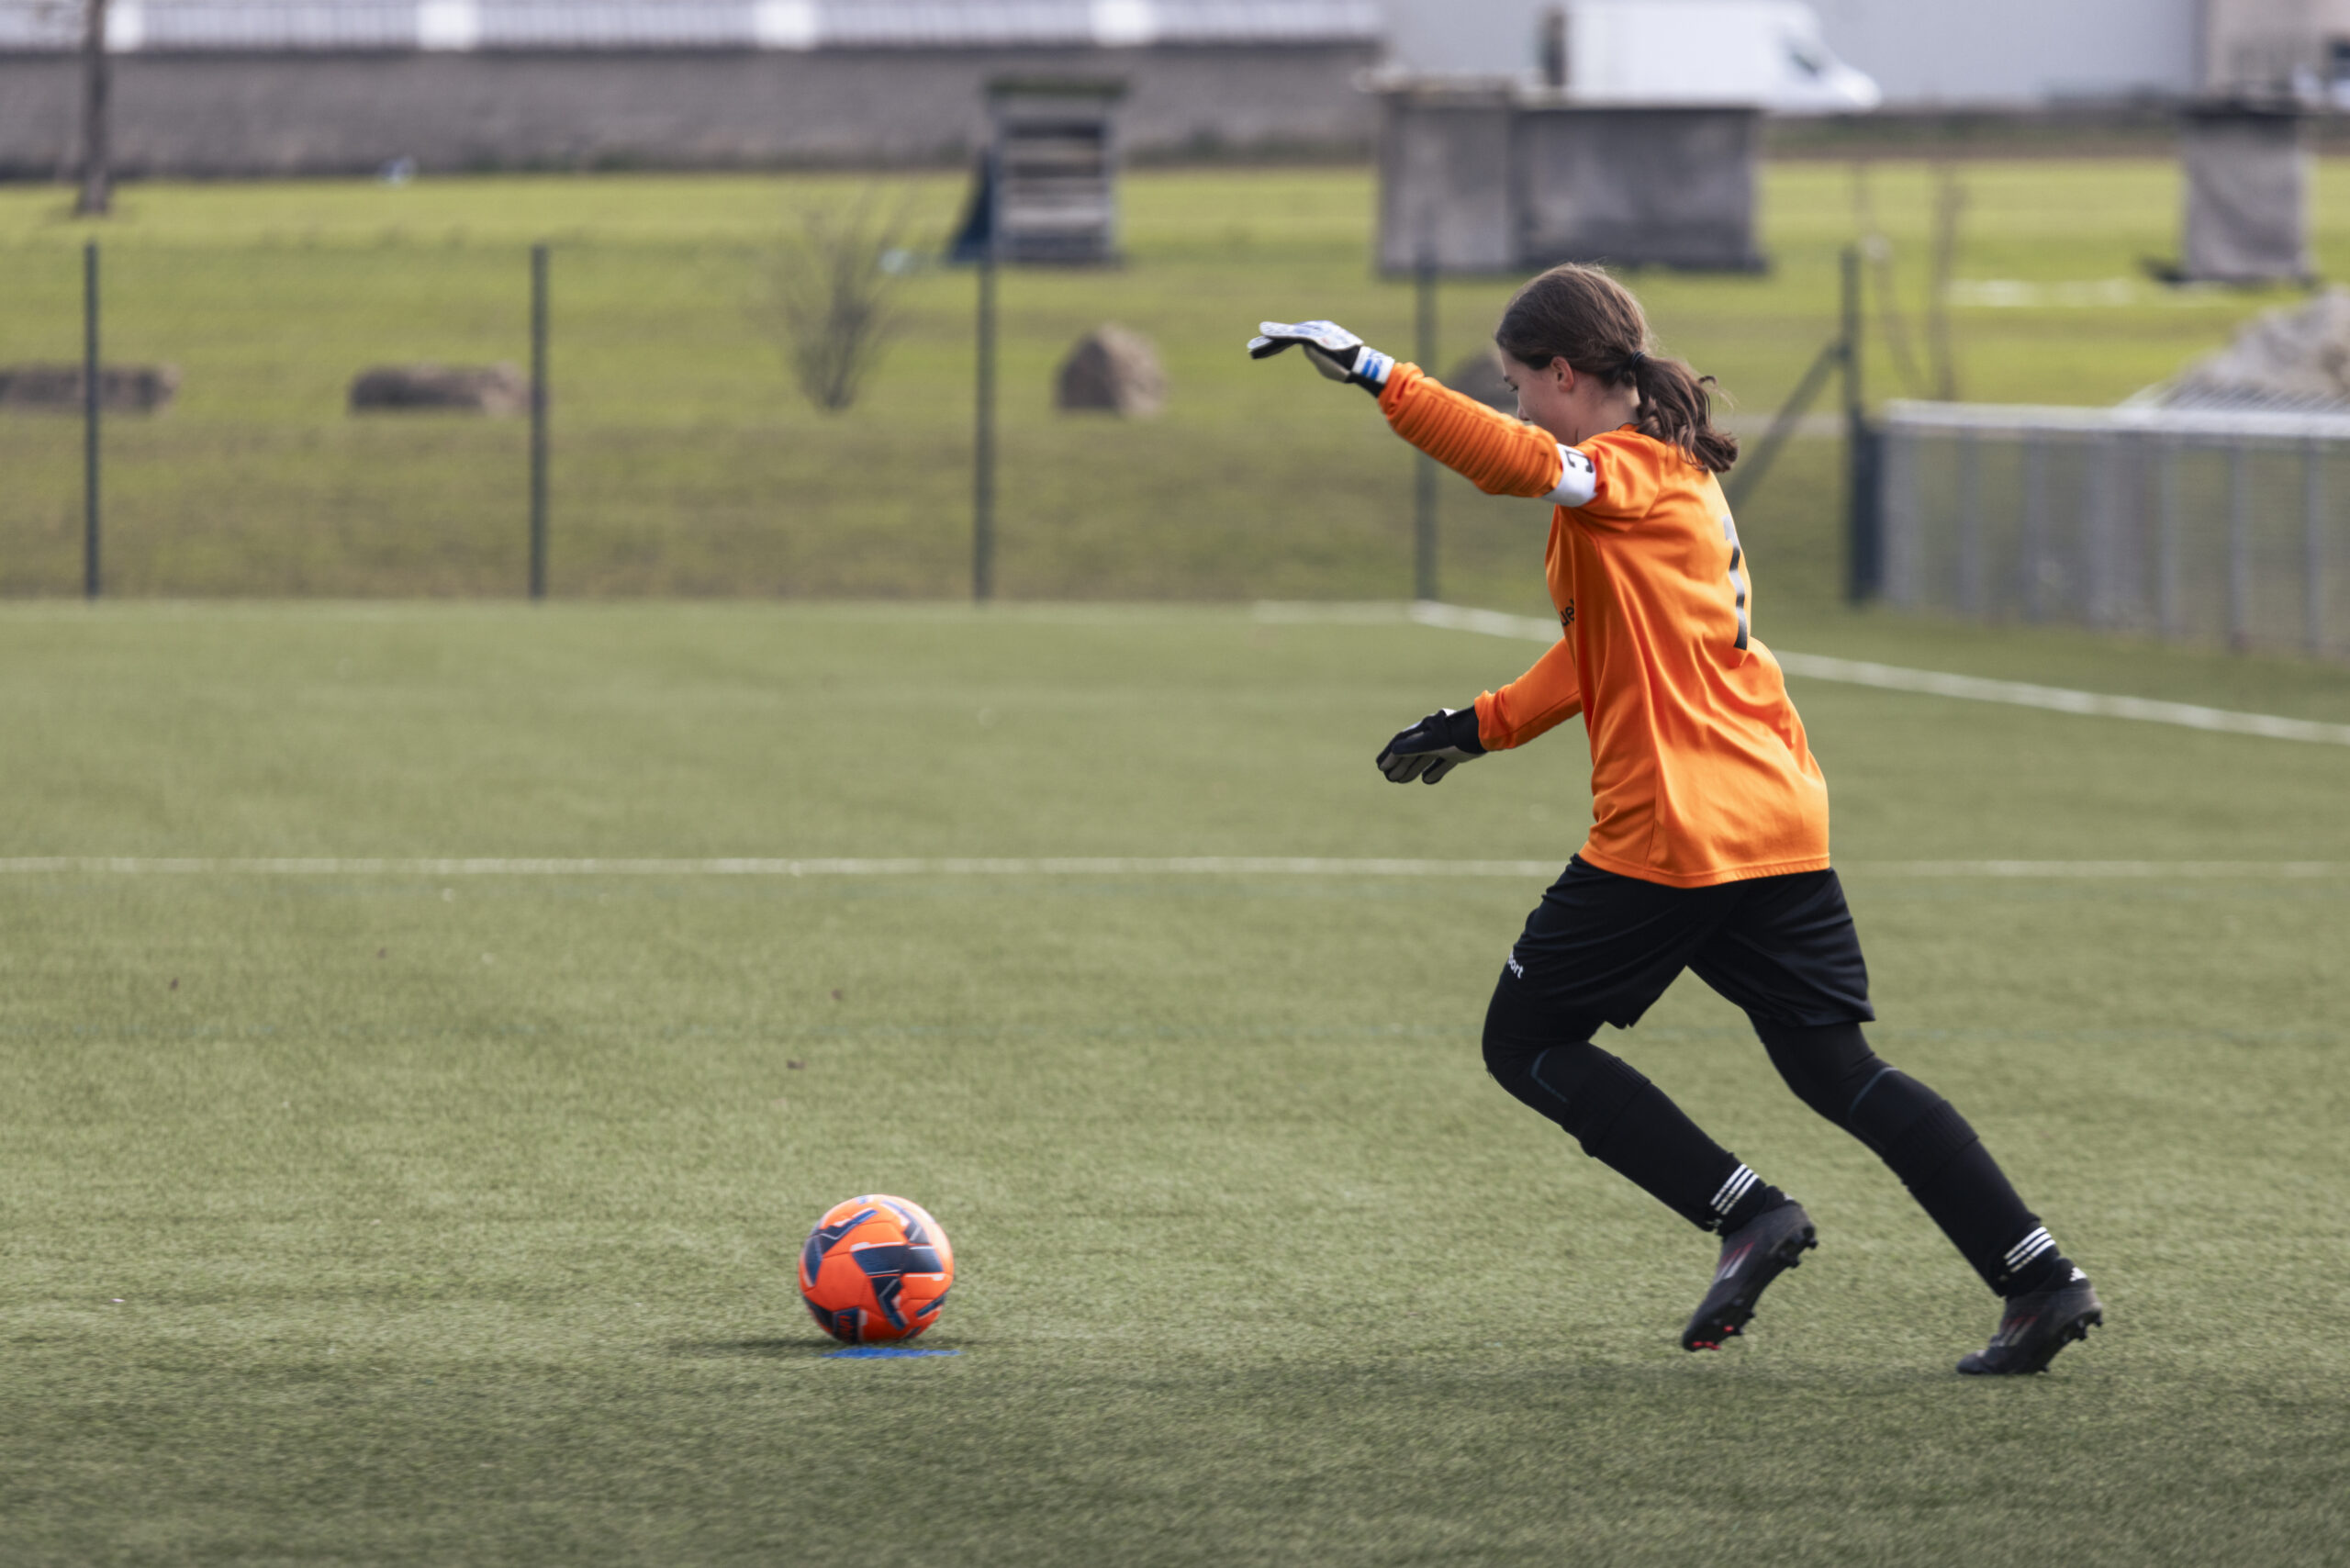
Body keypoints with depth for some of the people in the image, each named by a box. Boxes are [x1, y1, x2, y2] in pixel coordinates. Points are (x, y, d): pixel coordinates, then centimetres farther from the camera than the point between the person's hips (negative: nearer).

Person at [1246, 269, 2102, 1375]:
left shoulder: (1629, 469, -10)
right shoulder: (1670, 475, 20)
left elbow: (1521, 462, -32)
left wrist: (1375, 375, -33)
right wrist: (1483, 726, 27)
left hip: (1669, 832, -9)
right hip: (1778, 825, 9)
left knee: (1526, 1044, 7)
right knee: (1837, 1070, 8)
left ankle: (1744, 1213, -4)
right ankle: (2041, 1278, -2)